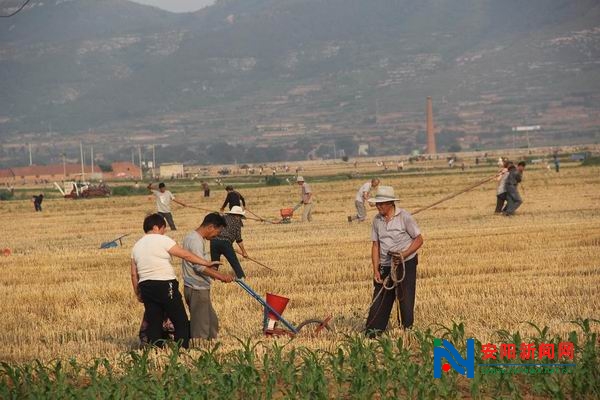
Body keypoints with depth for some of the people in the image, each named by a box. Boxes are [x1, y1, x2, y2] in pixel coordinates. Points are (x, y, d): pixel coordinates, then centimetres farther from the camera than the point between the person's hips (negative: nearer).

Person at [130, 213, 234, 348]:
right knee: (181, 322, 2)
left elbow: (134, 274, 13)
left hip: (145, 286, 6)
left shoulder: (136, 246, 14)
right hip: (165, 285, -6)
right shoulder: (162, 240, -5)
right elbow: (186, 255, -6)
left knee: (153, 322, 9)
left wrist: (138, 293, 21)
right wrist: (206, 263, -1)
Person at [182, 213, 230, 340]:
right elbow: (200, 266, -28)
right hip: (197, 290, -10)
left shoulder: (191, 237, 14)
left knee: (212, 321, 17)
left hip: (198, 288, 10)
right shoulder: (196, 241, -18)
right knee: (200, 327, -5)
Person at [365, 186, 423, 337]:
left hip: (406, 264, -4)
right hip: (385, 267, 4)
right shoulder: (377, 220, 5)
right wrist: (376, 270, 0)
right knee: (379, 301, 1)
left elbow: (419, 240, -6)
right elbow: (375, 245, 8)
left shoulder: (404, 217, -10)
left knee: (405, 300, -1)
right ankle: (372, 333, 3)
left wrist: (403, 255, -19)